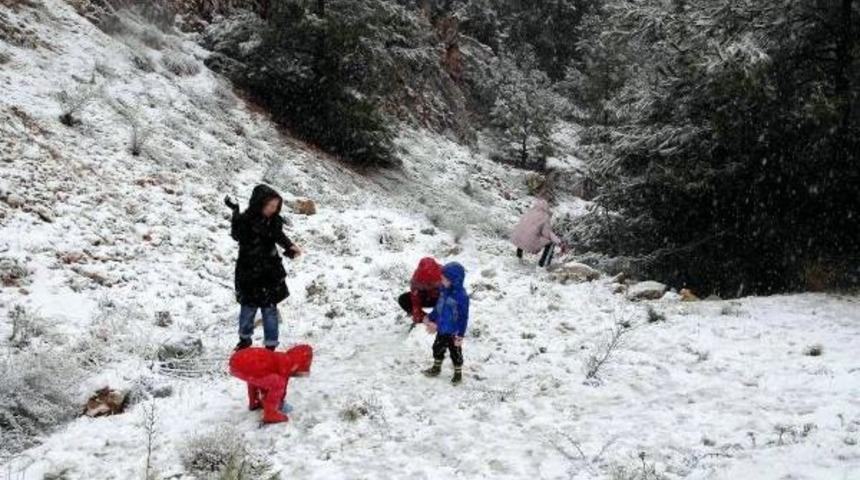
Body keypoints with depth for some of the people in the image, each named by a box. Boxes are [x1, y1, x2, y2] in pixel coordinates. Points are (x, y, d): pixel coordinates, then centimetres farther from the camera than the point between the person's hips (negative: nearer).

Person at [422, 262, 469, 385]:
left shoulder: (461, 296, -29)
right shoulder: (444, 290, -7)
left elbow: (463, 317, -23)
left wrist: (460, 335, -22)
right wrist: (431, 318, 18)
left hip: (453, 332, -7)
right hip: (442, 329, 7)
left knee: (455, 353, 12)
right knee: (437, 348, 24)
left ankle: (458, 373, 34)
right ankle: (436, 368, 47)